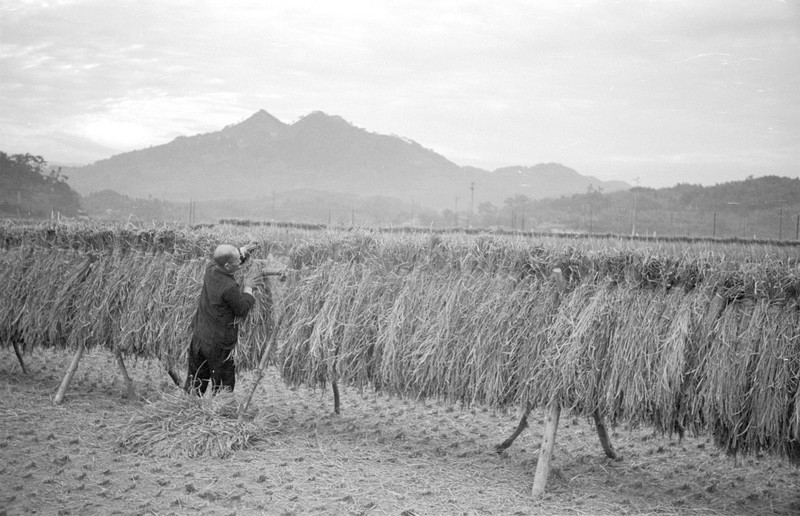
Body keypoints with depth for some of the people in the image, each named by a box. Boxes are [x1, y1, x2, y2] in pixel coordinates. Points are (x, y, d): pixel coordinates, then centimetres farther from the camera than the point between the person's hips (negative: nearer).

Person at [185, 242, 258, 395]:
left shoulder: (210, 269, -7)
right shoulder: (229, 288, -27)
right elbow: (243, 309, -12)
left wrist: (242, 251, 5)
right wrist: (248, 288, 0)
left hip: (199, 336, 7)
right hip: (219, 343, -7)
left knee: (196, 379, 20)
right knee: (223, 383, 10)